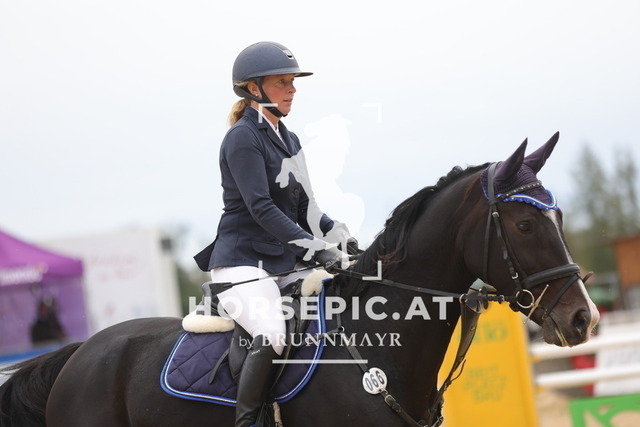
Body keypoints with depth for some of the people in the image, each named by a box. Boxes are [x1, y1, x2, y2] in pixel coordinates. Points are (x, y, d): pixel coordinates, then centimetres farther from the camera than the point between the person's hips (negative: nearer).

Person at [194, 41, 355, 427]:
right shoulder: (243, 138, -10)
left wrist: (341, 236, 0)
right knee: (273, 335, -31)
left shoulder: (289, 141, 17)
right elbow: (261, 207, -19)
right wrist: (315, 248, -26)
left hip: (284, 263, 9)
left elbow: (304, 208, 18)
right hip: (243, 262, -9)